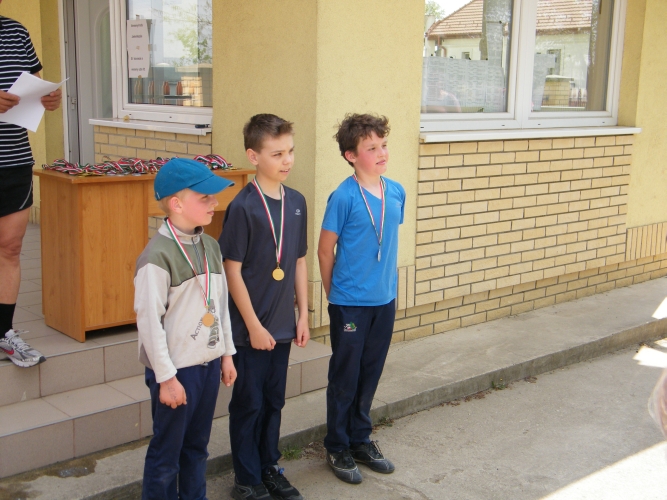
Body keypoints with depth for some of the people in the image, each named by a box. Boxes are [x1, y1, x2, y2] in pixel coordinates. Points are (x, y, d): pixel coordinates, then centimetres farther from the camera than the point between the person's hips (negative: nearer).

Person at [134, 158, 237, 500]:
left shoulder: (210, 246, 5)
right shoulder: (158, 255, -19)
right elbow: (149, 320, -18)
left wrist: (226, 354, 13)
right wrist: (165, 377, -16)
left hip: (209, 363, 7)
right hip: (177, 369, -7)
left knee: (197, 446, 19)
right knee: (166, 452, 7)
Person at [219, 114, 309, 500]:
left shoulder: (296, 202, 3)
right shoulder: (243, 207, -15)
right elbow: (233, 269, -14)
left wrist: (303, 315, 8)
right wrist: (253, 324, -14)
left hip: (283, 324, 6)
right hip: (252, 327, -6)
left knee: (274, 400, 18)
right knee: (249, 403, 8)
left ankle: (270, 467, 34)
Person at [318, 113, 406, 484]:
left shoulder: (397, 192, 2)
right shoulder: (344, 197, -15)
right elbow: (325, 250, -7)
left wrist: (391, 288, 13)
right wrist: (335, 295, 0)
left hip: (385, 300, 5)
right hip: (350, 303, -5)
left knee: (370, 374, 17)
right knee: (345, 377, 8)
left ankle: (361, 439, 34)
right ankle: (338, 448, 24)